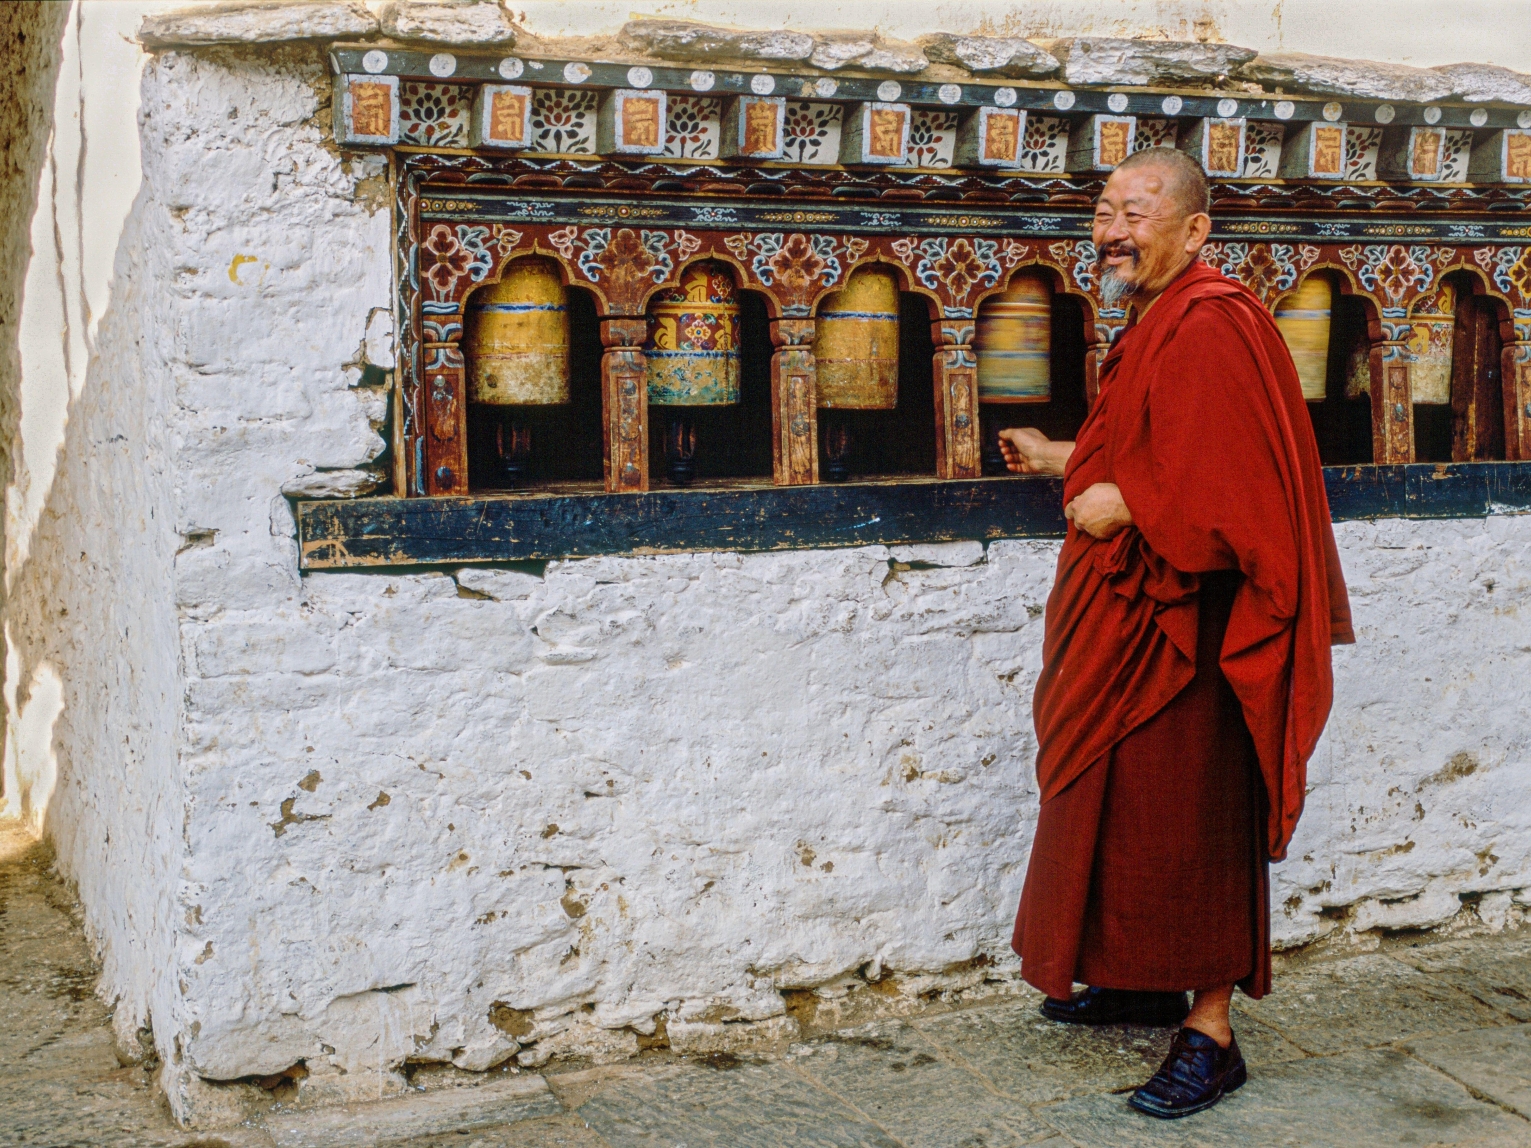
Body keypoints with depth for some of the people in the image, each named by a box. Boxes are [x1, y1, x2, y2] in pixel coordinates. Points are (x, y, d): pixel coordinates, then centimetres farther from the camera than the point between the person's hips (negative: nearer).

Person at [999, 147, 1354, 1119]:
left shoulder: (1208, 327, -19)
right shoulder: (1159, 324, 15)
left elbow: (1217, 484, -28)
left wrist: (1117, 506, -19)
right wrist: (1056, 459, 32)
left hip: (1180, 626, -11)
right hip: (1131, 619, 11)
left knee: (1185, 818, -4)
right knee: (1126, 809, 18)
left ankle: (1211, 1036, 7)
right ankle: (1147, 983, 33)